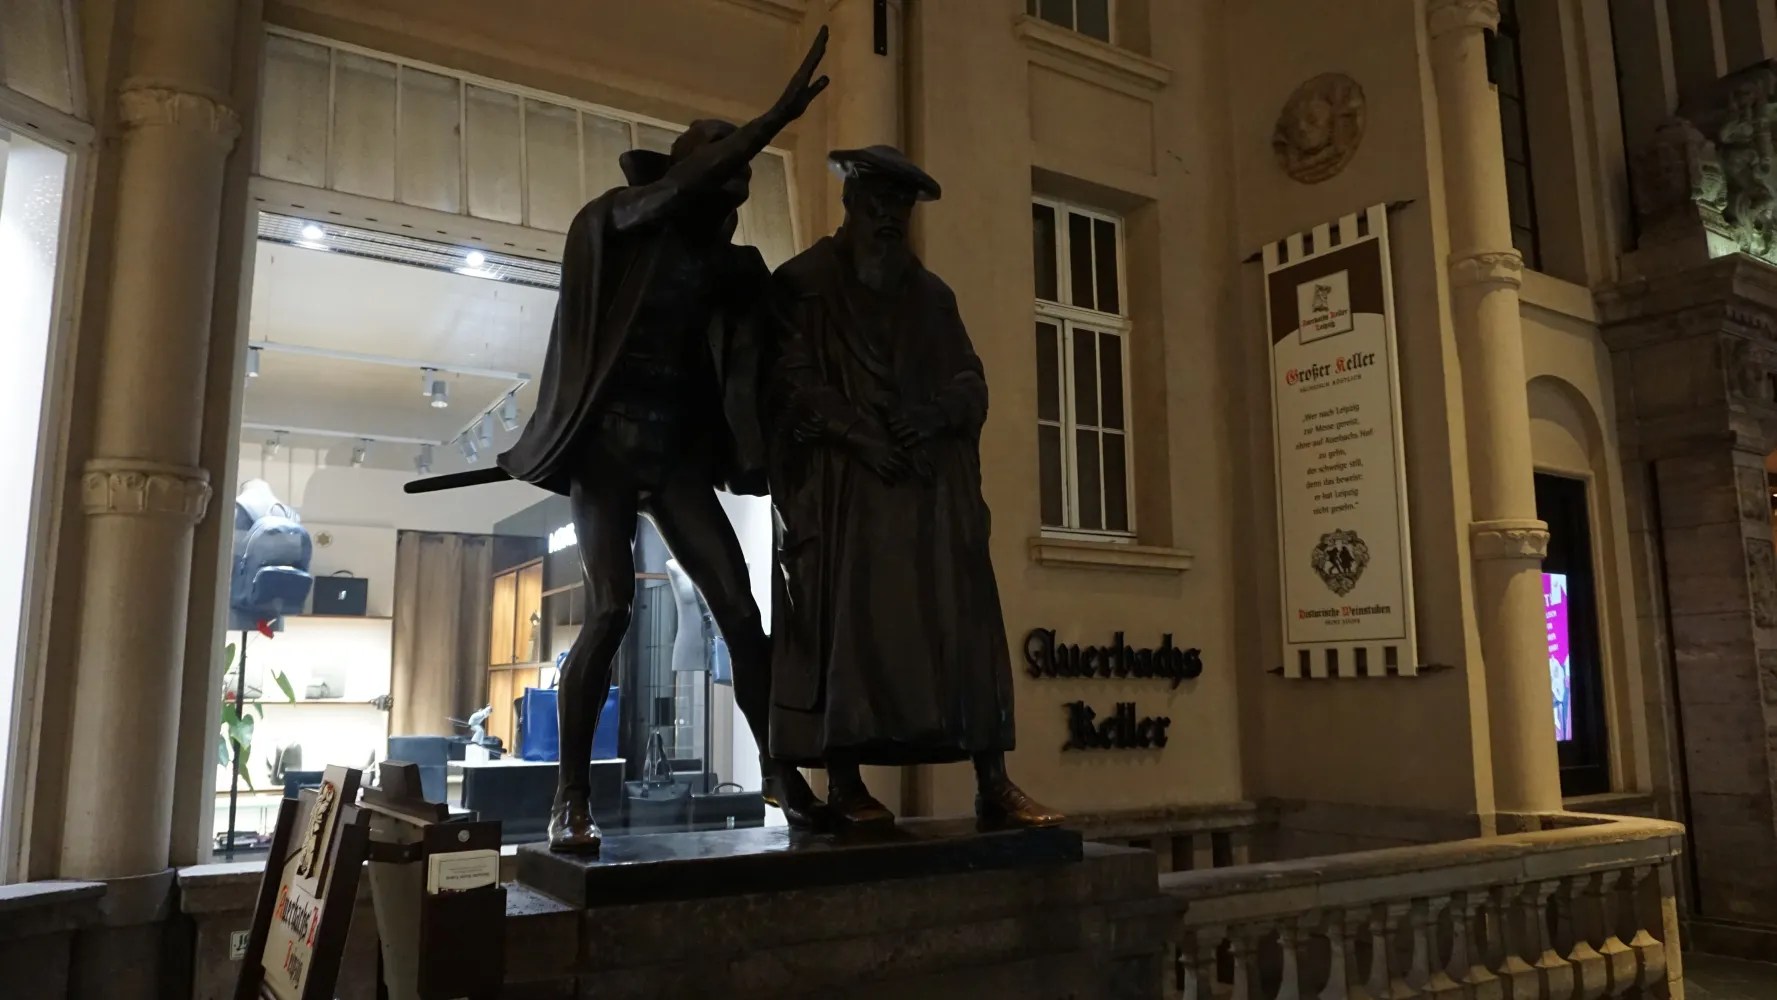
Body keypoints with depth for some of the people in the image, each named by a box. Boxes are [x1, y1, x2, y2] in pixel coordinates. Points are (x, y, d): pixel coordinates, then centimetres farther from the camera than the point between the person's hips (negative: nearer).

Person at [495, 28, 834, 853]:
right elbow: (684, 188, -20)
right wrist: (778, 116, -23)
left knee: (741, 610, -3)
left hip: (678, 453, 4)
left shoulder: (721, 259, 10)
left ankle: (780, 775, 9)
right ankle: (571, 800, -7)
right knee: (611, 608, -17)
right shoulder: (619, 220, -1)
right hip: (607, 444, -4)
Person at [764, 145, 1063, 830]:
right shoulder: (803, 283, 7)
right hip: (842, 482, -4)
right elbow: (792, 379, -3)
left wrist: (936, 413, -8)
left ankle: (992, 785, -3)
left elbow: (970, 381, 15)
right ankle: (844, 784, 2)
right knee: (848, 621, -6)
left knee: (964, 620, -4)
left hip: (934, 484, 4)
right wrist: (859, 434, -16)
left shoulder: (931, 294, 21)